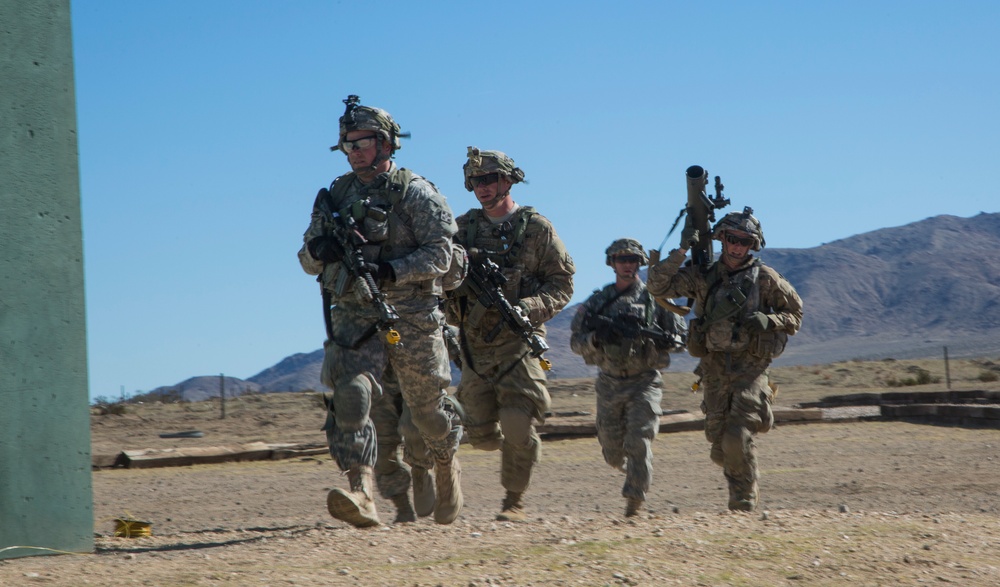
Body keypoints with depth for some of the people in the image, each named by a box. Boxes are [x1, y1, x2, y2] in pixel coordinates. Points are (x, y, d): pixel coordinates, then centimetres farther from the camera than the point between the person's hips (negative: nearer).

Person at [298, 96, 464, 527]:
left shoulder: (415, 193, -3)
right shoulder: (335, 196, 10)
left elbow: (440, 253, -11)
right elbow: (308, 260, 13)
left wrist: (391, 272, -24)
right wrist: (320, 251, -12)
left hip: (411, 318, -3)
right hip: (354, 317, 3)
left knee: (427, 409, 9)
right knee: (350, 396, -20)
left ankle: (447, 467, 40)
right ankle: (361, 496, -30)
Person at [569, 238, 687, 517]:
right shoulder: (597, 301, 6)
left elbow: (681, 337, 3)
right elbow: (576, 341, 5)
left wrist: (656, 338, -18)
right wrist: (595, 338, -17)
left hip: (644, 382, -2)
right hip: (609, 384, 3)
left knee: (638, 442, -14)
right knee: (612, 451, 10)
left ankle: (634, 500, -8)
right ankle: (632, 470, 42)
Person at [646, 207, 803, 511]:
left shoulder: (764, 278, -2)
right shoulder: (703, 276, 3)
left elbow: (795, 312, 7)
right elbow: (658, 286, -5)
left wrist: (768, 321, -12)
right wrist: (681, 251, -12)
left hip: (750, 371, -3)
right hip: (714, 371, 3)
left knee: (737, 439, -17)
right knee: (720, 450, 8)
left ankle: (744, 504, 2)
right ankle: (747, 484, 37)